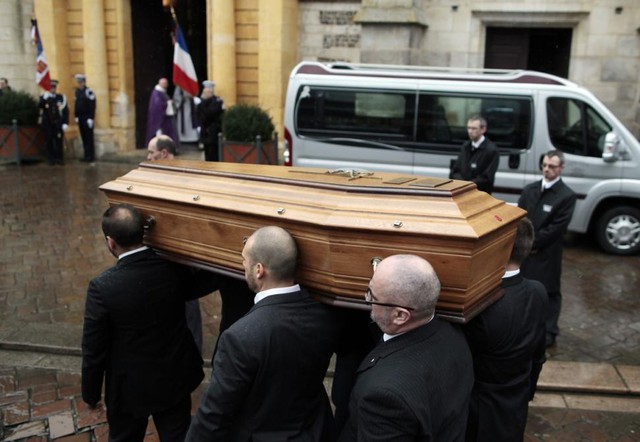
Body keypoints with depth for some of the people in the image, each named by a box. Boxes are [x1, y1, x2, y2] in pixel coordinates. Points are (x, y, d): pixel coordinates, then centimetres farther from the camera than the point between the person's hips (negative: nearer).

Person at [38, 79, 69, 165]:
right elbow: (39, 106, -11)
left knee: (59, 141, -4)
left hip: (58, 123, -1)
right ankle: (51, 159, 9)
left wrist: (65, 123, -5)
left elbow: (66, 111, 2)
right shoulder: (43, 97, 7)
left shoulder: (61, 97, 6)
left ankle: (60, 158, 4)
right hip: (47, 124, 1)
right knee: (49, 142, 2)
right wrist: (44, 98, -25)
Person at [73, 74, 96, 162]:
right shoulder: (77, 91, 11)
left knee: (89, 137, -3)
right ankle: (86, 155, 15)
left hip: (87, 118, -7)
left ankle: (91, 156, 2)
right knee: (84, 137, 10)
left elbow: (92, 106, -14)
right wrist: (76, 116, 13)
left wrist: (90, 118, -16)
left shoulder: (88, 92, -12)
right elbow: (77, 104, 16)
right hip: (80, 118, 7)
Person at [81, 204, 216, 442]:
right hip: (174, 379, 2)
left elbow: (94, 350, -14)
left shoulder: (102, 287, -23)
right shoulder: (174, 269, -16)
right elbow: (208, 282, 6)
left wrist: (91, 393, 1)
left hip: (129, 387, -2)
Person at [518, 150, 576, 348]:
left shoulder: (567, 195, -9)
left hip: (547, 253, -5)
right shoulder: (529, 189, 7)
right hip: (524, 249, 5)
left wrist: (533, 244, -11)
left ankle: (549, 332, 17)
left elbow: (557, 228, -12)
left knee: (549, 292, 6)